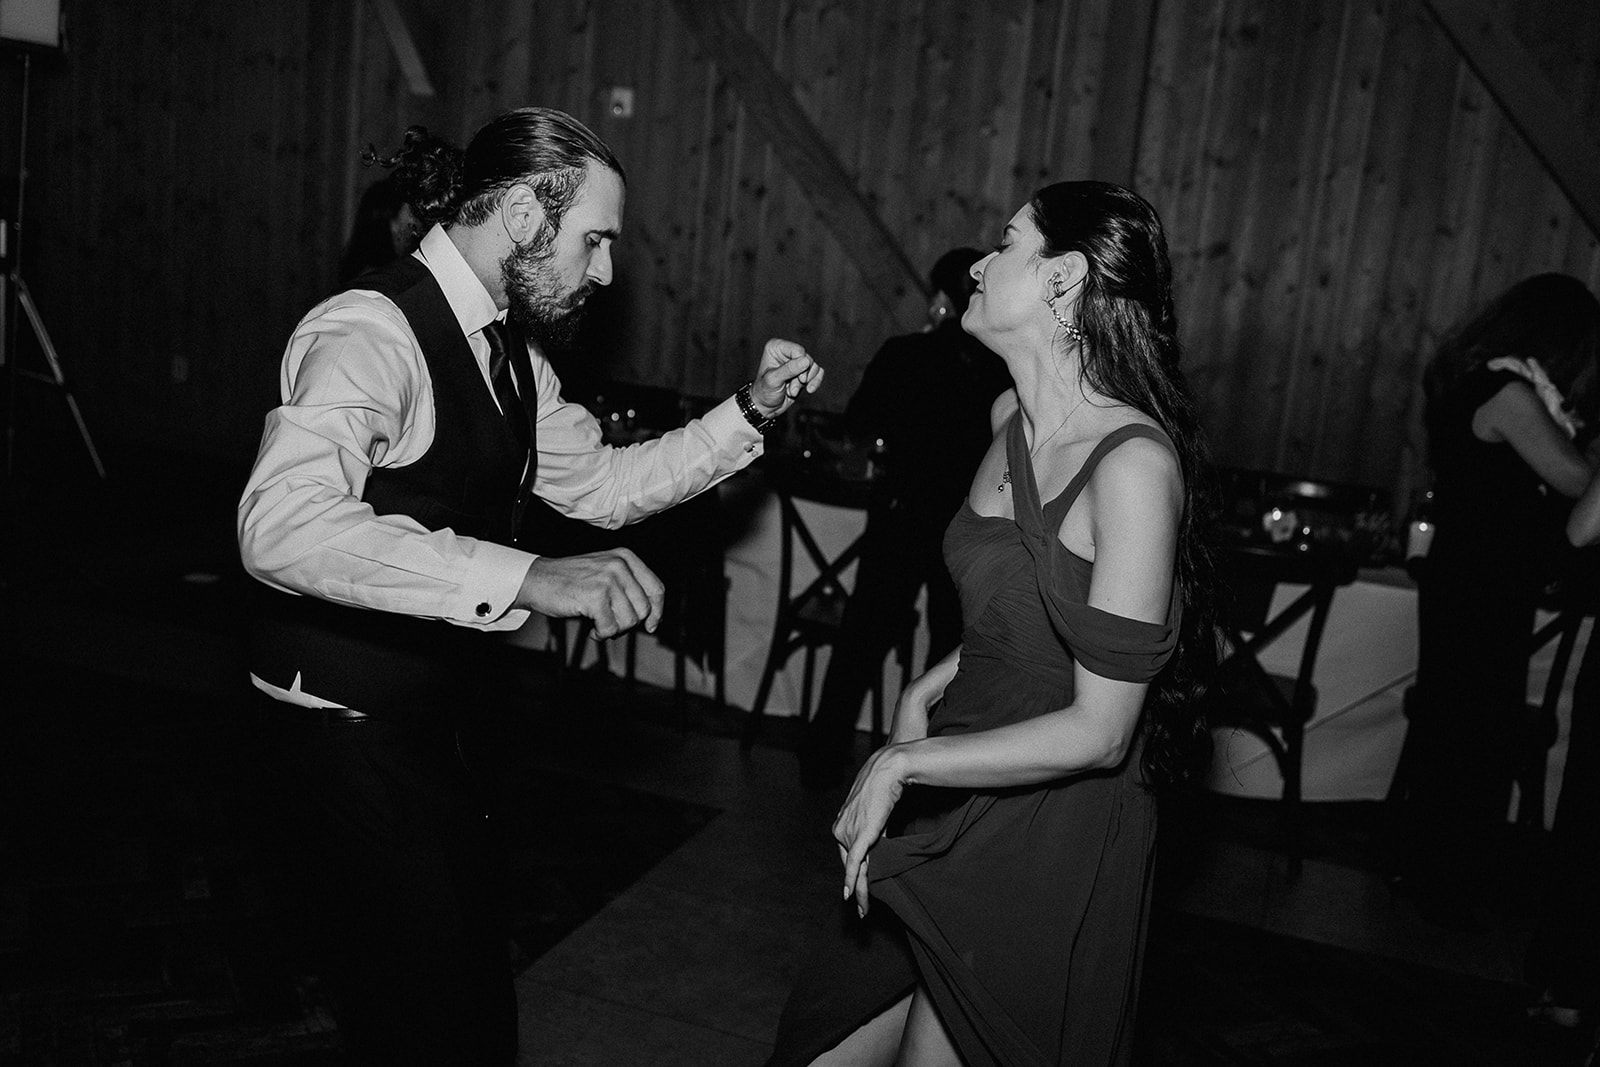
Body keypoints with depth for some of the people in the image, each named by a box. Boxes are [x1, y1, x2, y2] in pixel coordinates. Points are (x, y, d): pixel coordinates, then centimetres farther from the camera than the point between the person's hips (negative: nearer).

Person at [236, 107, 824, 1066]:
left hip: (431, 725, 9)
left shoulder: (510, 352, 7)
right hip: (347, 729, -9)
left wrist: (748, 415, 5)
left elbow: (602, 483, 17)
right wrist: (525, 576, -45)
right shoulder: (372, 331, -22)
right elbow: (281, 525, -38)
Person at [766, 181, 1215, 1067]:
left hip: (1054, 842, -7)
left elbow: (1098, 730, -21)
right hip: (959, 817, 8)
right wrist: (922, 694, 0)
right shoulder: (1011, 419, 4)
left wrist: (903, 762, -17)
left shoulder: (1136, 463, -22)